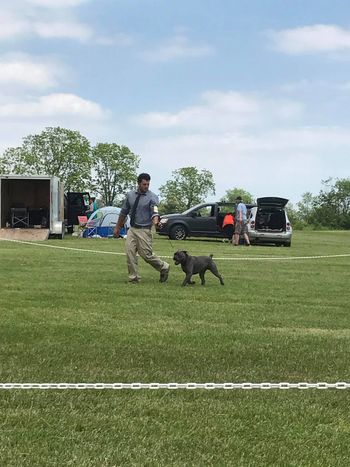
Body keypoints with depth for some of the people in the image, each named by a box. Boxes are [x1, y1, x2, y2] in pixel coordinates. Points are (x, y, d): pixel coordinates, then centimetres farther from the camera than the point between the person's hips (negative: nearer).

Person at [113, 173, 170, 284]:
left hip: (144, 230, -4)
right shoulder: (130, 195, 5)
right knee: (130, 253, -4)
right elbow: (124, 212, 15)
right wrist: (117, 227, 18)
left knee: (146, 255, -4)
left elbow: (155, 211, -25)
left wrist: (155, 220, -48)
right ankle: (134, 278, 6)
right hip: (132, 229, 4)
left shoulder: (152, 197, -8)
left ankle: (164, 267, 19)